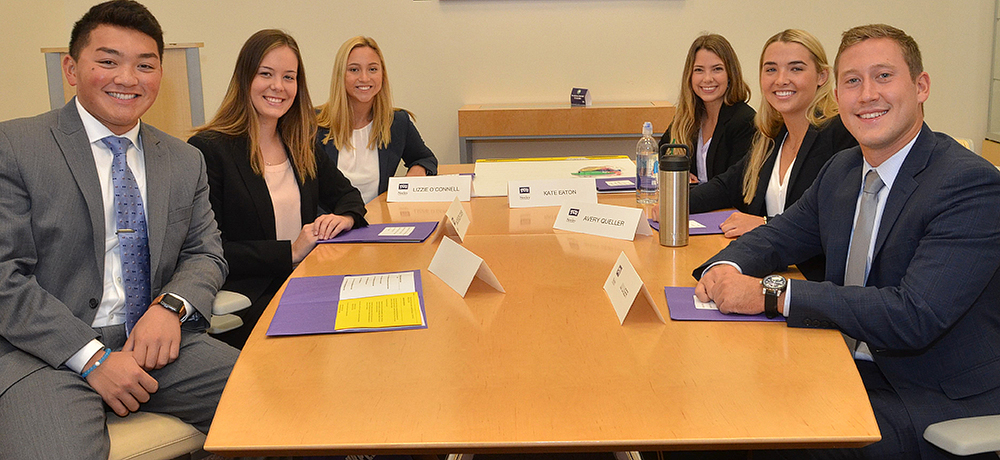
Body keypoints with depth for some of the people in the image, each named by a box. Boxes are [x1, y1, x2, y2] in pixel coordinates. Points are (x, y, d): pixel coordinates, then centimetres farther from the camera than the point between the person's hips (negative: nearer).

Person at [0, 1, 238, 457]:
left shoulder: (186, 162, 15)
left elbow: (205, 253, 16)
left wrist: (172, 306, -8)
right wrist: (91, 358, -16)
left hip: (155, 340, 5)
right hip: (45, 351, -4)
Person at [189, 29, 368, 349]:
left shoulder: (300, 146, 14)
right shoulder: (209, 149, -5)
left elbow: (346, 194, 26)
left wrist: (344, 217, 1)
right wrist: (291, 252, -15)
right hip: (246, 297, -6)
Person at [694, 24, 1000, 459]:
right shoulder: (841, 170, 7)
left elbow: (914, 317, -28)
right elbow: (779, 235, 18)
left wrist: (771, 294, -28)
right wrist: (727, 267, -7)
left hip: (939, 402, -7)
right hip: (853, 369, 7)